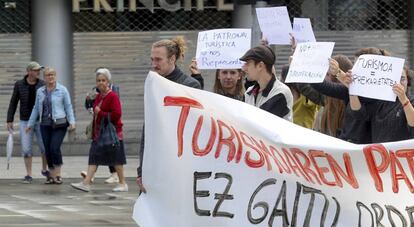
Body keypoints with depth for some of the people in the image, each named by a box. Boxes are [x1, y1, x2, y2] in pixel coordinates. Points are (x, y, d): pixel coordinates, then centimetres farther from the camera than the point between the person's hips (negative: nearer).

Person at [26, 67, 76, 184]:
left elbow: (68, 107, -1)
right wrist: (30, 124, 16)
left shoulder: (62, 90, -1)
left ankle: (58, 174, -6)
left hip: (59, 124, -4)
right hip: (45, 125, 4)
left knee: (55, 148, -16)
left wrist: (72, 122, -11)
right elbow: (36, 109, 17)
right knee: (48, 150, 3)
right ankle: (52, 176, 11)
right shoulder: (40, 91, 11)